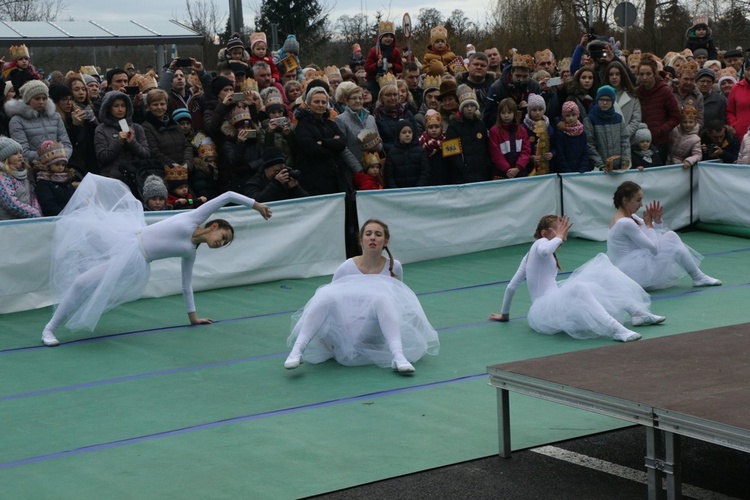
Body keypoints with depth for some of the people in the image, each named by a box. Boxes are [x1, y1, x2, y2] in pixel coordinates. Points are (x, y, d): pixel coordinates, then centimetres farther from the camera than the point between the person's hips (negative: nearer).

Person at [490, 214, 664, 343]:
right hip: (544, 311, -10)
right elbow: (544, 251, -30)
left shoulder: (529, 256, 23)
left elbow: (512, 286, 24)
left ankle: (639, 313, 1)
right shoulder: (540, 242, -3)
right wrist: (558, 237, -14)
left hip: (554, 305, 10)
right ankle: (616, 330, -57)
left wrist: (504, 314, 31)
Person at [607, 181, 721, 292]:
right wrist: (648, 223, -7)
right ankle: (699, 277, 8)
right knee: (672, 239, -3)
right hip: (633, 273, -10)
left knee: (670, 235, 14)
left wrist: (657, 220, -3)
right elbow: (653, 248, -20)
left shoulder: (629, 217, 10)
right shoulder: (625, 223, -21)